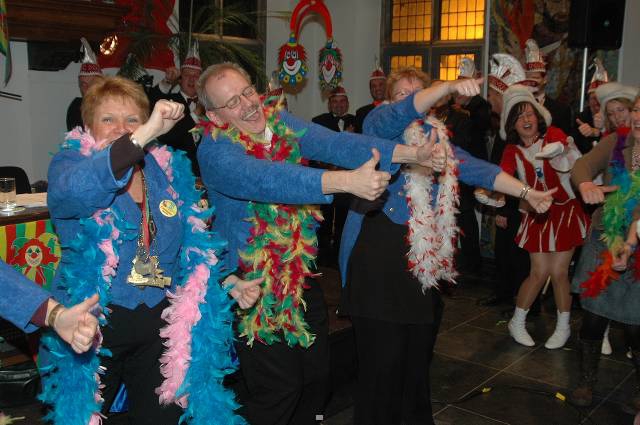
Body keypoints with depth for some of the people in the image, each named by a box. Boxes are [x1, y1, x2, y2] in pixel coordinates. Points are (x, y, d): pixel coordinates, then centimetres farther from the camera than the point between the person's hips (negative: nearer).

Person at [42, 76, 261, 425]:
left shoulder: (169, 170, 4)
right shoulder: (71, 161, -6)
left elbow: (195, 246, 13)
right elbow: (72, 192, -34)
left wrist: (227, 284, -3)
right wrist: (146, 135, -39)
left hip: (162, 324, 3)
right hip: (94, 326, -3)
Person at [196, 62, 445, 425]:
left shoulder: (279, 120, -1)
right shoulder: (215, 151, -18)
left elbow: (332, 143, -15)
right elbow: (267, 180, -37)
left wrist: (408, 153, -29)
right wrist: (344, 181, -50)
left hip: (301, 273, 6)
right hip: (253, 283, -6)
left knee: (317, 376, 17)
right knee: (279, 389, 3)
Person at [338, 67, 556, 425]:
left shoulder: (436, 136, 17)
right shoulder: (378, 124, -1)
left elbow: (475, 168, 12)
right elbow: (403, 112, -22)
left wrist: (526, 192, 5)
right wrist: (450, 86, -36)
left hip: (424, 254, 6)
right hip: (379, 251, -6)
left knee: (419, 351, 16)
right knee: (384, 357, -2)